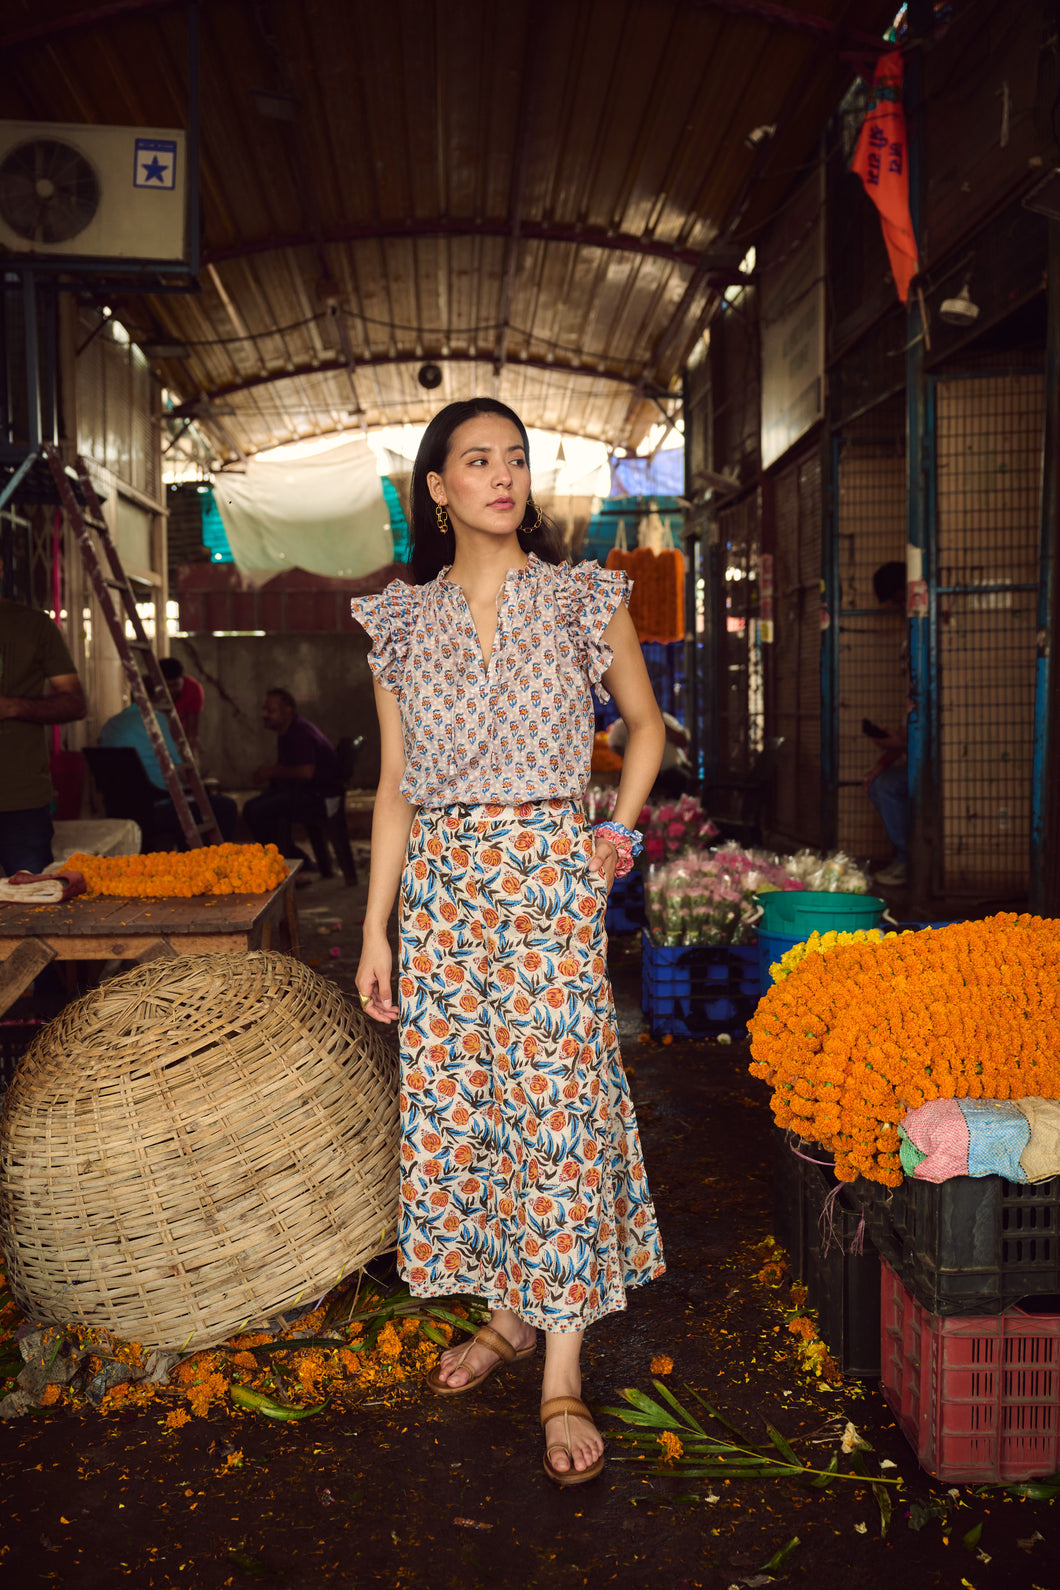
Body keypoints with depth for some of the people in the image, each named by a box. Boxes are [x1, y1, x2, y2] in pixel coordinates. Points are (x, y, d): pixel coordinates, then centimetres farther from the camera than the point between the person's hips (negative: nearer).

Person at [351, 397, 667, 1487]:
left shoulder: (584, 601, 1)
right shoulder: (401, 622, 7)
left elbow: (645, 721, 15)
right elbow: (395, 785, 8)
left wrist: (619, 830, 2)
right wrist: (376, 926, 4)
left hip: (551, 875, -3)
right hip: (441, 883, 3)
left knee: (557, 1099, -4)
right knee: (455, 1101, 7)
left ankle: (563, 1373, 6)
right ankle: (509, 1311, 28)